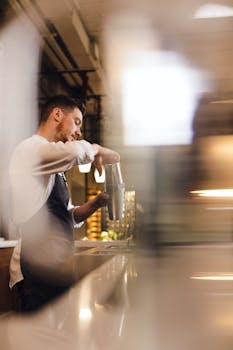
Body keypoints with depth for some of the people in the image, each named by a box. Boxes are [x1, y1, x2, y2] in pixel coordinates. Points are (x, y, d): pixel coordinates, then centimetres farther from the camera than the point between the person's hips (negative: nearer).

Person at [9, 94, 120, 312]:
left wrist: (96, 203, 6)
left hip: (57, 267, 10)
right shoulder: (31, 148, -9)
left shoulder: (55, 170, 23)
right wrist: (96, 150, -8)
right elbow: (76, 151, -30)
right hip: (37, 268, -10)